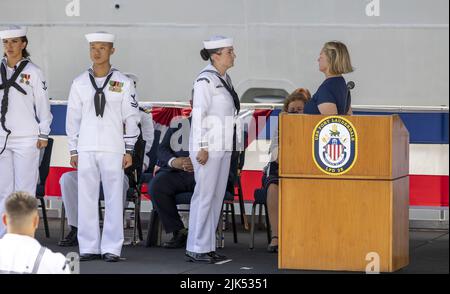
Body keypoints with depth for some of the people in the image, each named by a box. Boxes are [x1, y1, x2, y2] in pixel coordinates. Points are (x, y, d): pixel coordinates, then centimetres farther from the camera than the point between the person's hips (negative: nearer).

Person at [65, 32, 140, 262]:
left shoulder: (123, 83, 3)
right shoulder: (80, 83, 8)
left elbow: (131, 118, 4)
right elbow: (73, 118, 11)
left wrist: (129, 150, 0)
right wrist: (73, 150, 7)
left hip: (113, 149, -2)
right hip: (86, 150, 2)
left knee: (114, 199, -3)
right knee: (86, 198, 1)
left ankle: (111, 248, 1)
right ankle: (89, 247, 7)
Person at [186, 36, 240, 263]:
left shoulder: (224, 79, 14)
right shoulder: (206, 80, -13)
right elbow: (198, 114, -17)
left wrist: (228, 145, 18)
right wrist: (202, 148, -20)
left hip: (223, 146, 9)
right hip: (208, 146, -9)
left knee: (217, 196, 10)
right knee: (204, 195, -7)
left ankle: (208, 246, 15)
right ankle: (195, 249, -3)